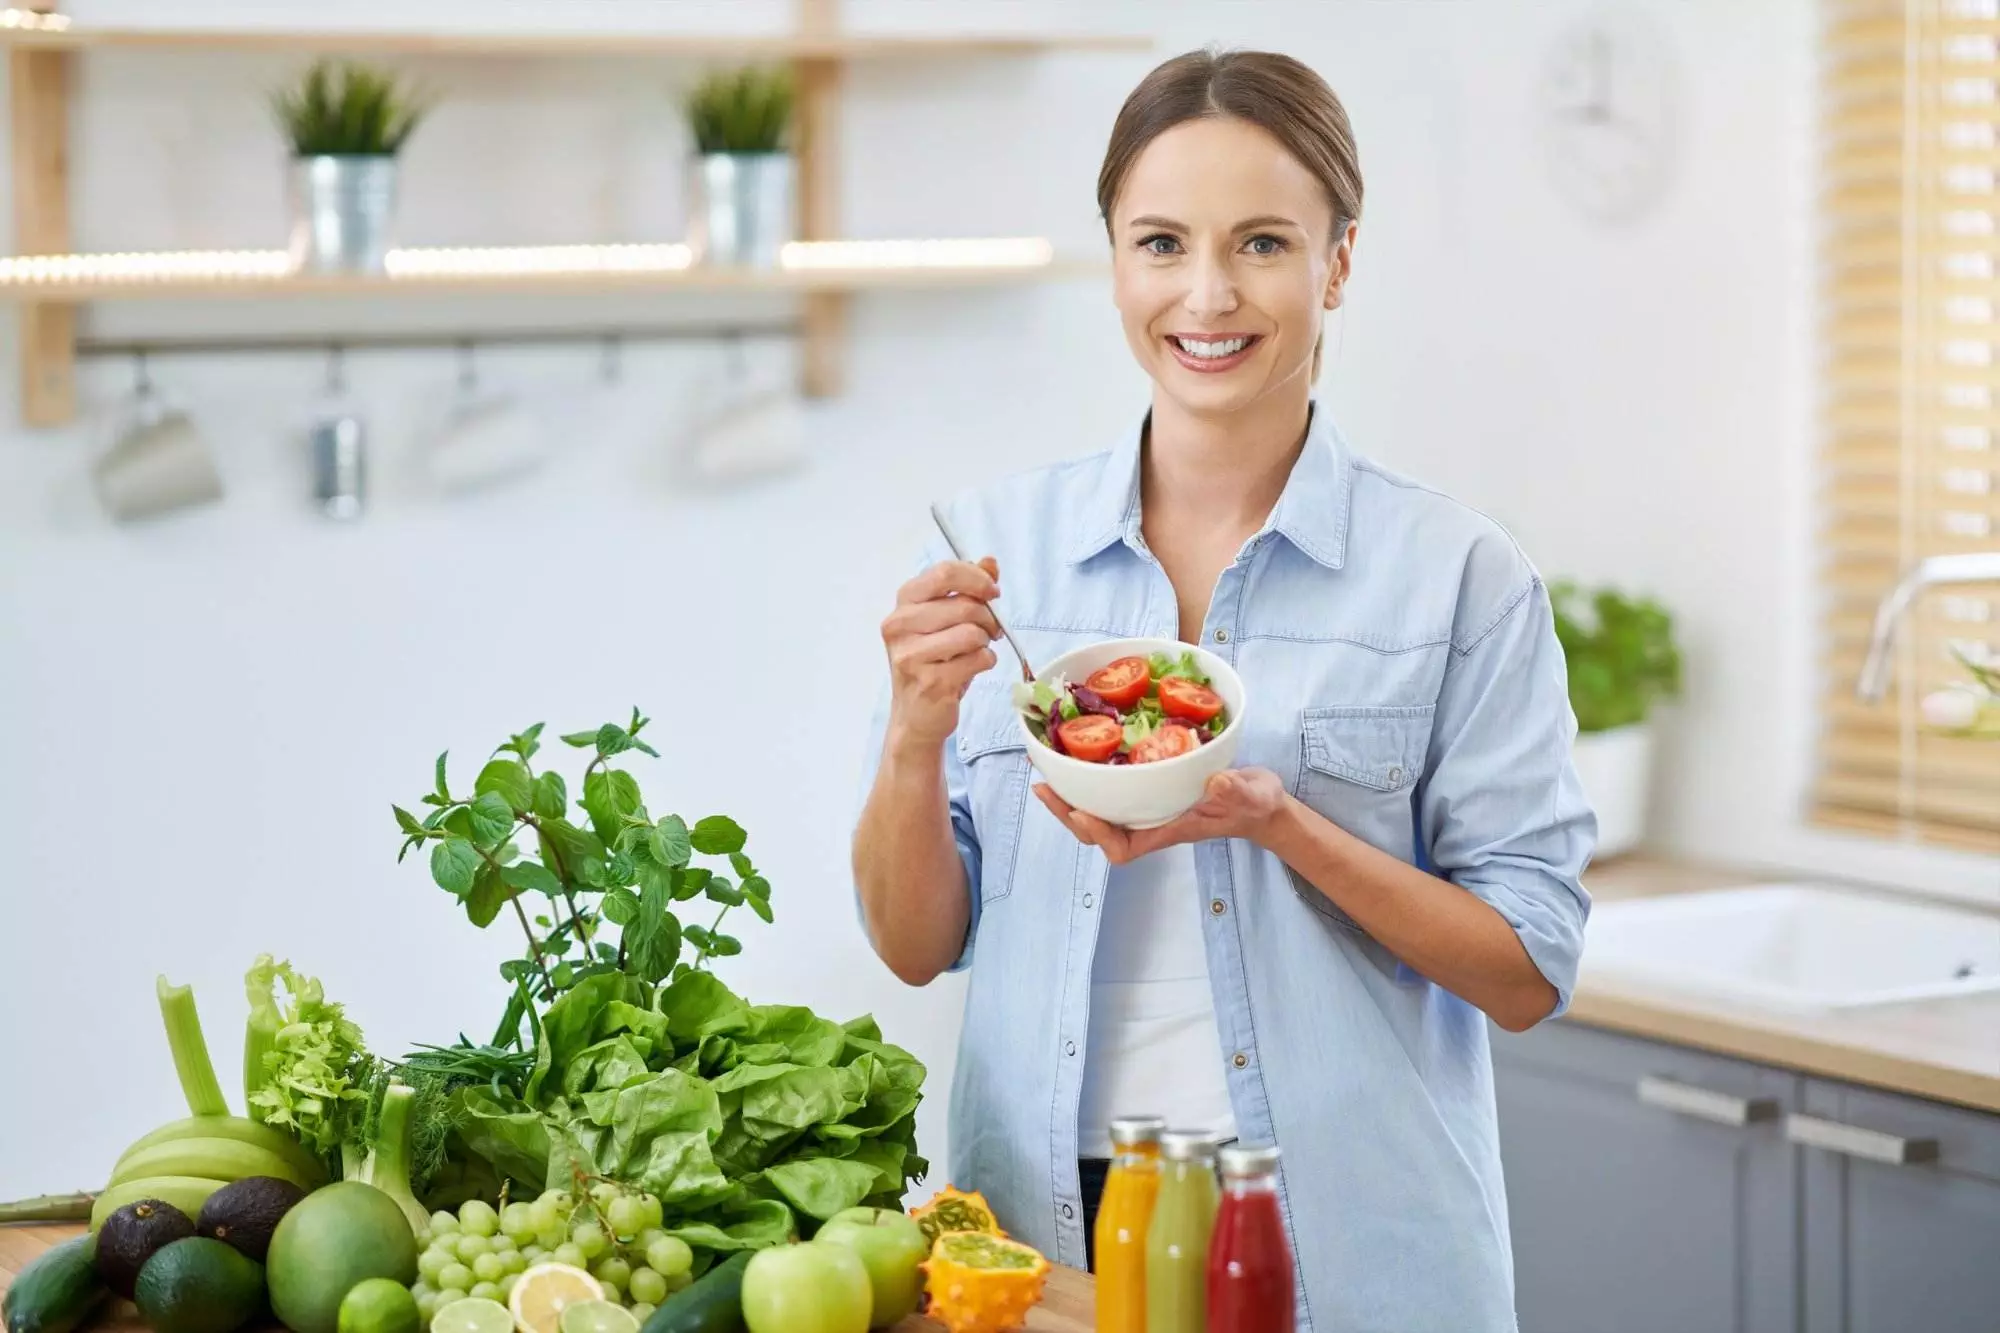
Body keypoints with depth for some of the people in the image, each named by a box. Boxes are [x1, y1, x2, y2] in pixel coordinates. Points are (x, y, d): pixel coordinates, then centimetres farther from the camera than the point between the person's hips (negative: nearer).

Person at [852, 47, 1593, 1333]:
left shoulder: (1457, 573, -5)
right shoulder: (998, 545, 2)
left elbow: (1529, 973, -6)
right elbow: (916, 943, 4)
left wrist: (1282, 827, -19)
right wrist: (916, 734, -13)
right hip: (1044, 1227, 2)